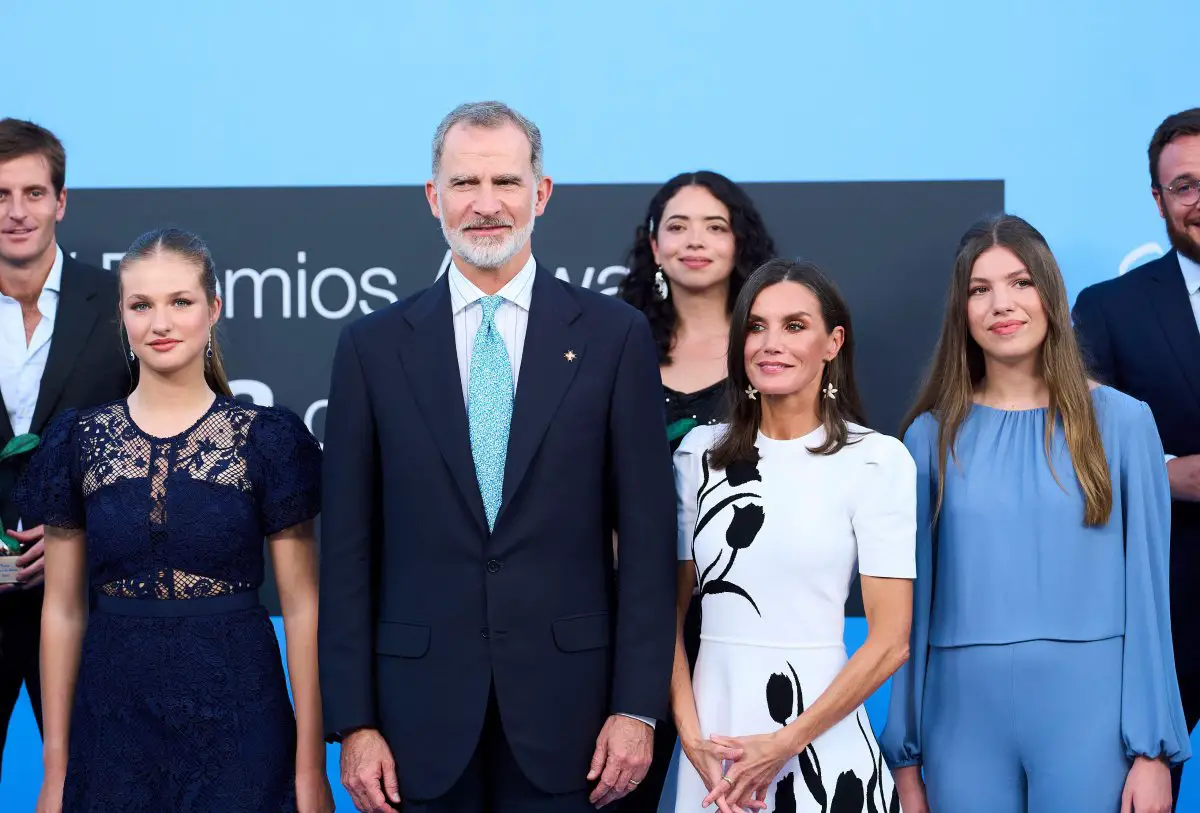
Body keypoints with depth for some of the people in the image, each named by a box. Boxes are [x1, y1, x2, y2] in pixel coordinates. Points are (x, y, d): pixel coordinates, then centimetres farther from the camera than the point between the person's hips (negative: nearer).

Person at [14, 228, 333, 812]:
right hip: (113, 718, 2)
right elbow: (63, 609, 6)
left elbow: (302, 607, -2)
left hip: (237, 717, -2)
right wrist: (56, 766, 4)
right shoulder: (77, 440, 4)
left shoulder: (269, 437, -2)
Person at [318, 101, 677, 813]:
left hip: (564, 706, -1)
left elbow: (646, 535, 0)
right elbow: (348, 549, 3)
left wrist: (638, 706, -5)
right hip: (421, 710, 1)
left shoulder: (614, 336, 1)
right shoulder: (374, 347, 4)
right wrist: (353, 723, -2)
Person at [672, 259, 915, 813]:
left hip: (823, 745, -3)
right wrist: (692, 736, -5)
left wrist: (784, 745, -12)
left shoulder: (877, 460, -7)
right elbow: (671, 609, 7)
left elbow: (890, 641, -8)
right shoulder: (701, 453, 5)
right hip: (712, 734, 3)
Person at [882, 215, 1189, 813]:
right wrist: (905, 756, 6)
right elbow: (913, 598, 7)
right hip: (964, 717, 2)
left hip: (1088, 715, -1)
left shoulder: (1120, 422, 1)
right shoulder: (931, 435, 5)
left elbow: (1145, 590, 1)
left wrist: (1153, 748, -4)